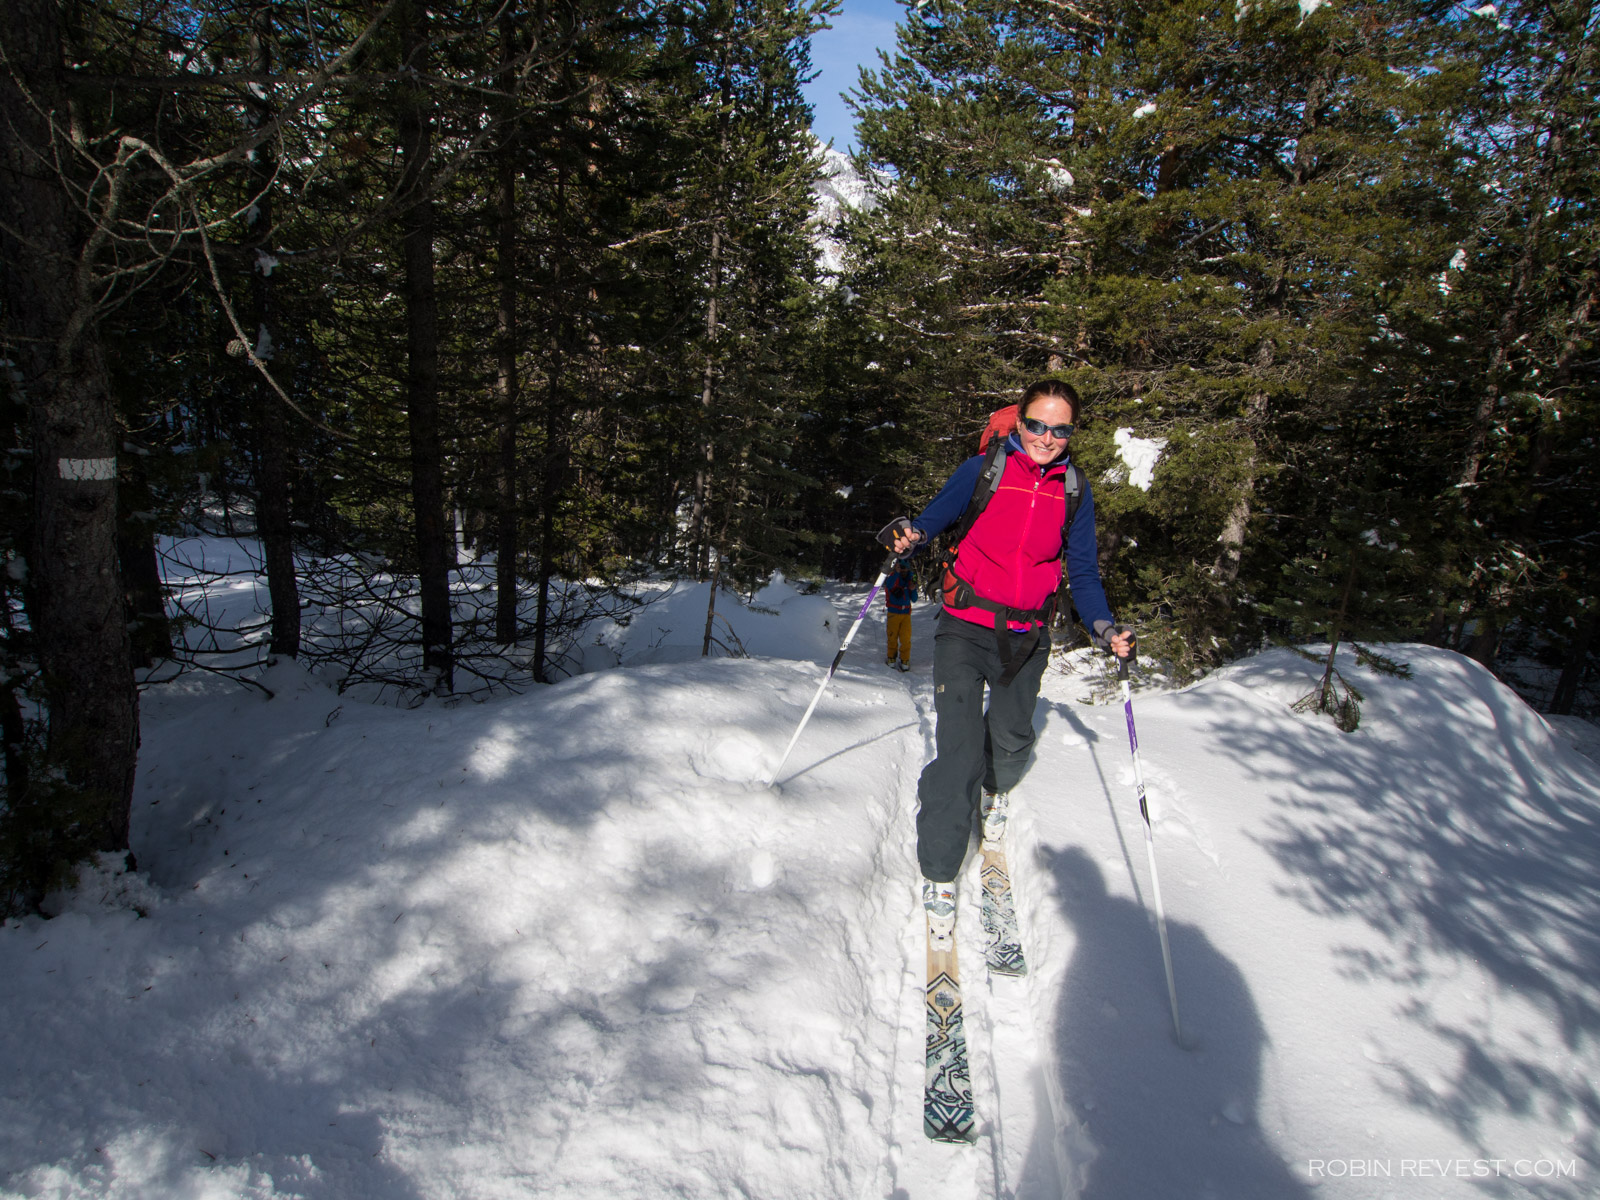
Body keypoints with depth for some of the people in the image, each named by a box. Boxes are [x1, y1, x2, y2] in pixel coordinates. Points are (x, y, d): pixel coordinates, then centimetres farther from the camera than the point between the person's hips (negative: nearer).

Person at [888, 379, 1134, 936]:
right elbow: (936, 516, 3)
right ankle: (939, 873, 2)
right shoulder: (983, 470, -7)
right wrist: (912, 537, -20)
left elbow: (1083, 571, 8)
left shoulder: (1074, 491, 1)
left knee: (1011, 739, 20)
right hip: (966, 628, -3)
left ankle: (994, 791, 57)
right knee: (959, 750, -13)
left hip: (1028, 638, 4)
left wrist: (1104, 628, -7)